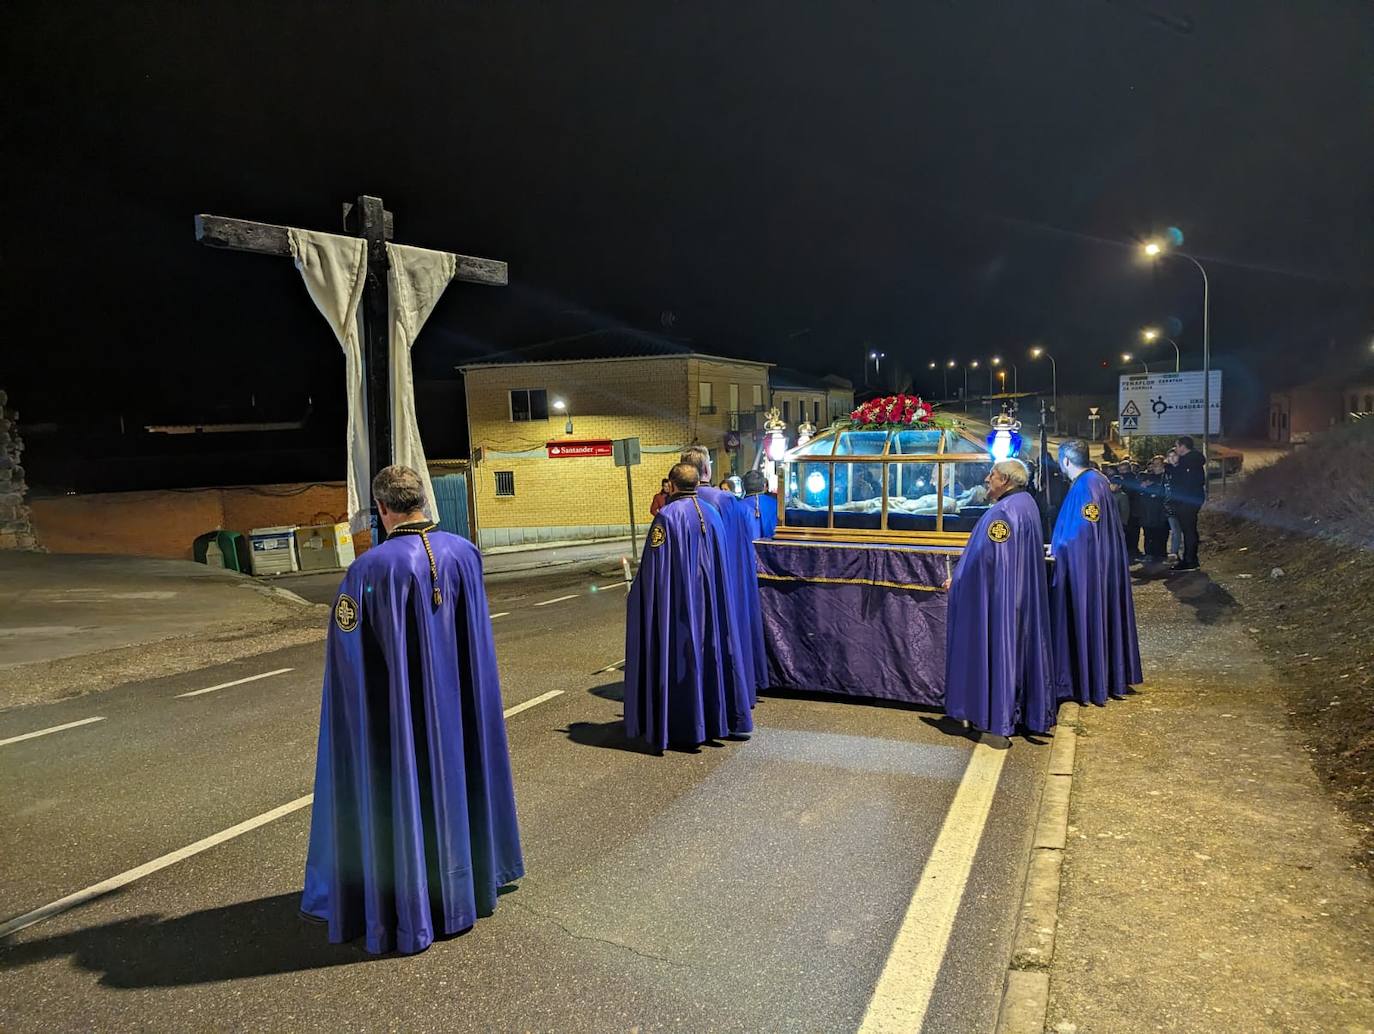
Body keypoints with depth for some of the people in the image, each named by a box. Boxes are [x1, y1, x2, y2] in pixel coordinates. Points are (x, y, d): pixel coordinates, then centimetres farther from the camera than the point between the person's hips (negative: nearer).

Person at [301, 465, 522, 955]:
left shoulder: (371, 568, -20)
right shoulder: (464, 552, -6)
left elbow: (346, 650, -11)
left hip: (397, 710, -4)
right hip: (458, 705, 5)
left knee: (402, 798, 10)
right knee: (457, 779, 20)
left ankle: (409, 914, 23)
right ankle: (466, 888, 38)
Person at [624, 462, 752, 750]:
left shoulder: (667, 516, -13)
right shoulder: (711, 514, 6)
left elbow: (653, 567, -13)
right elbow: (721, 561, 12)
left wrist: (638, 589, 0)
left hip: (676, 601, -6)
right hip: (709, 601, 6)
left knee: (676, 657, 2)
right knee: (710, 651, 14)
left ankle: (679, 727, 8)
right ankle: (716, 717, 23)